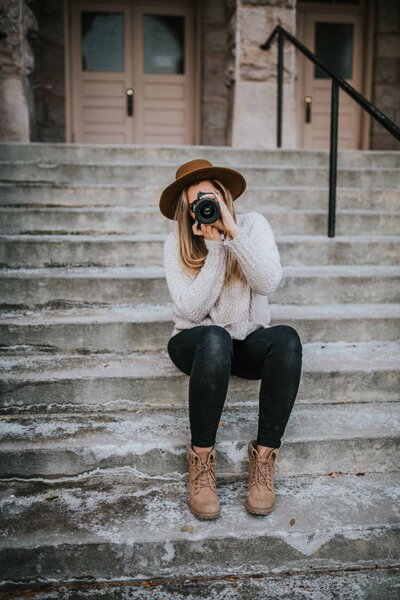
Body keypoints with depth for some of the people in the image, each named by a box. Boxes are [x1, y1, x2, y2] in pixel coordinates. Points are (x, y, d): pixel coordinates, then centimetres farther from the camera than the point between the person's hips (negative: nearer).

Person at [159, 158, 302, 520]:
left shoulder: (253, 224, -2)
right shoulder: (177, 242, -6)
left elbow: (269, 283, -17)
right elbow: (191, 309, -16)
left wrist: (233, 231, -23)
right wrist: (214, 246, -19)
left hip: (248, 342, 2)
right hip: (197, 343, -2)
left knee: (286, 338, -32)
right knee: (215, 339, -38)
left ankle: (265, 456, -24)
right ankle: (201, 459, -25)